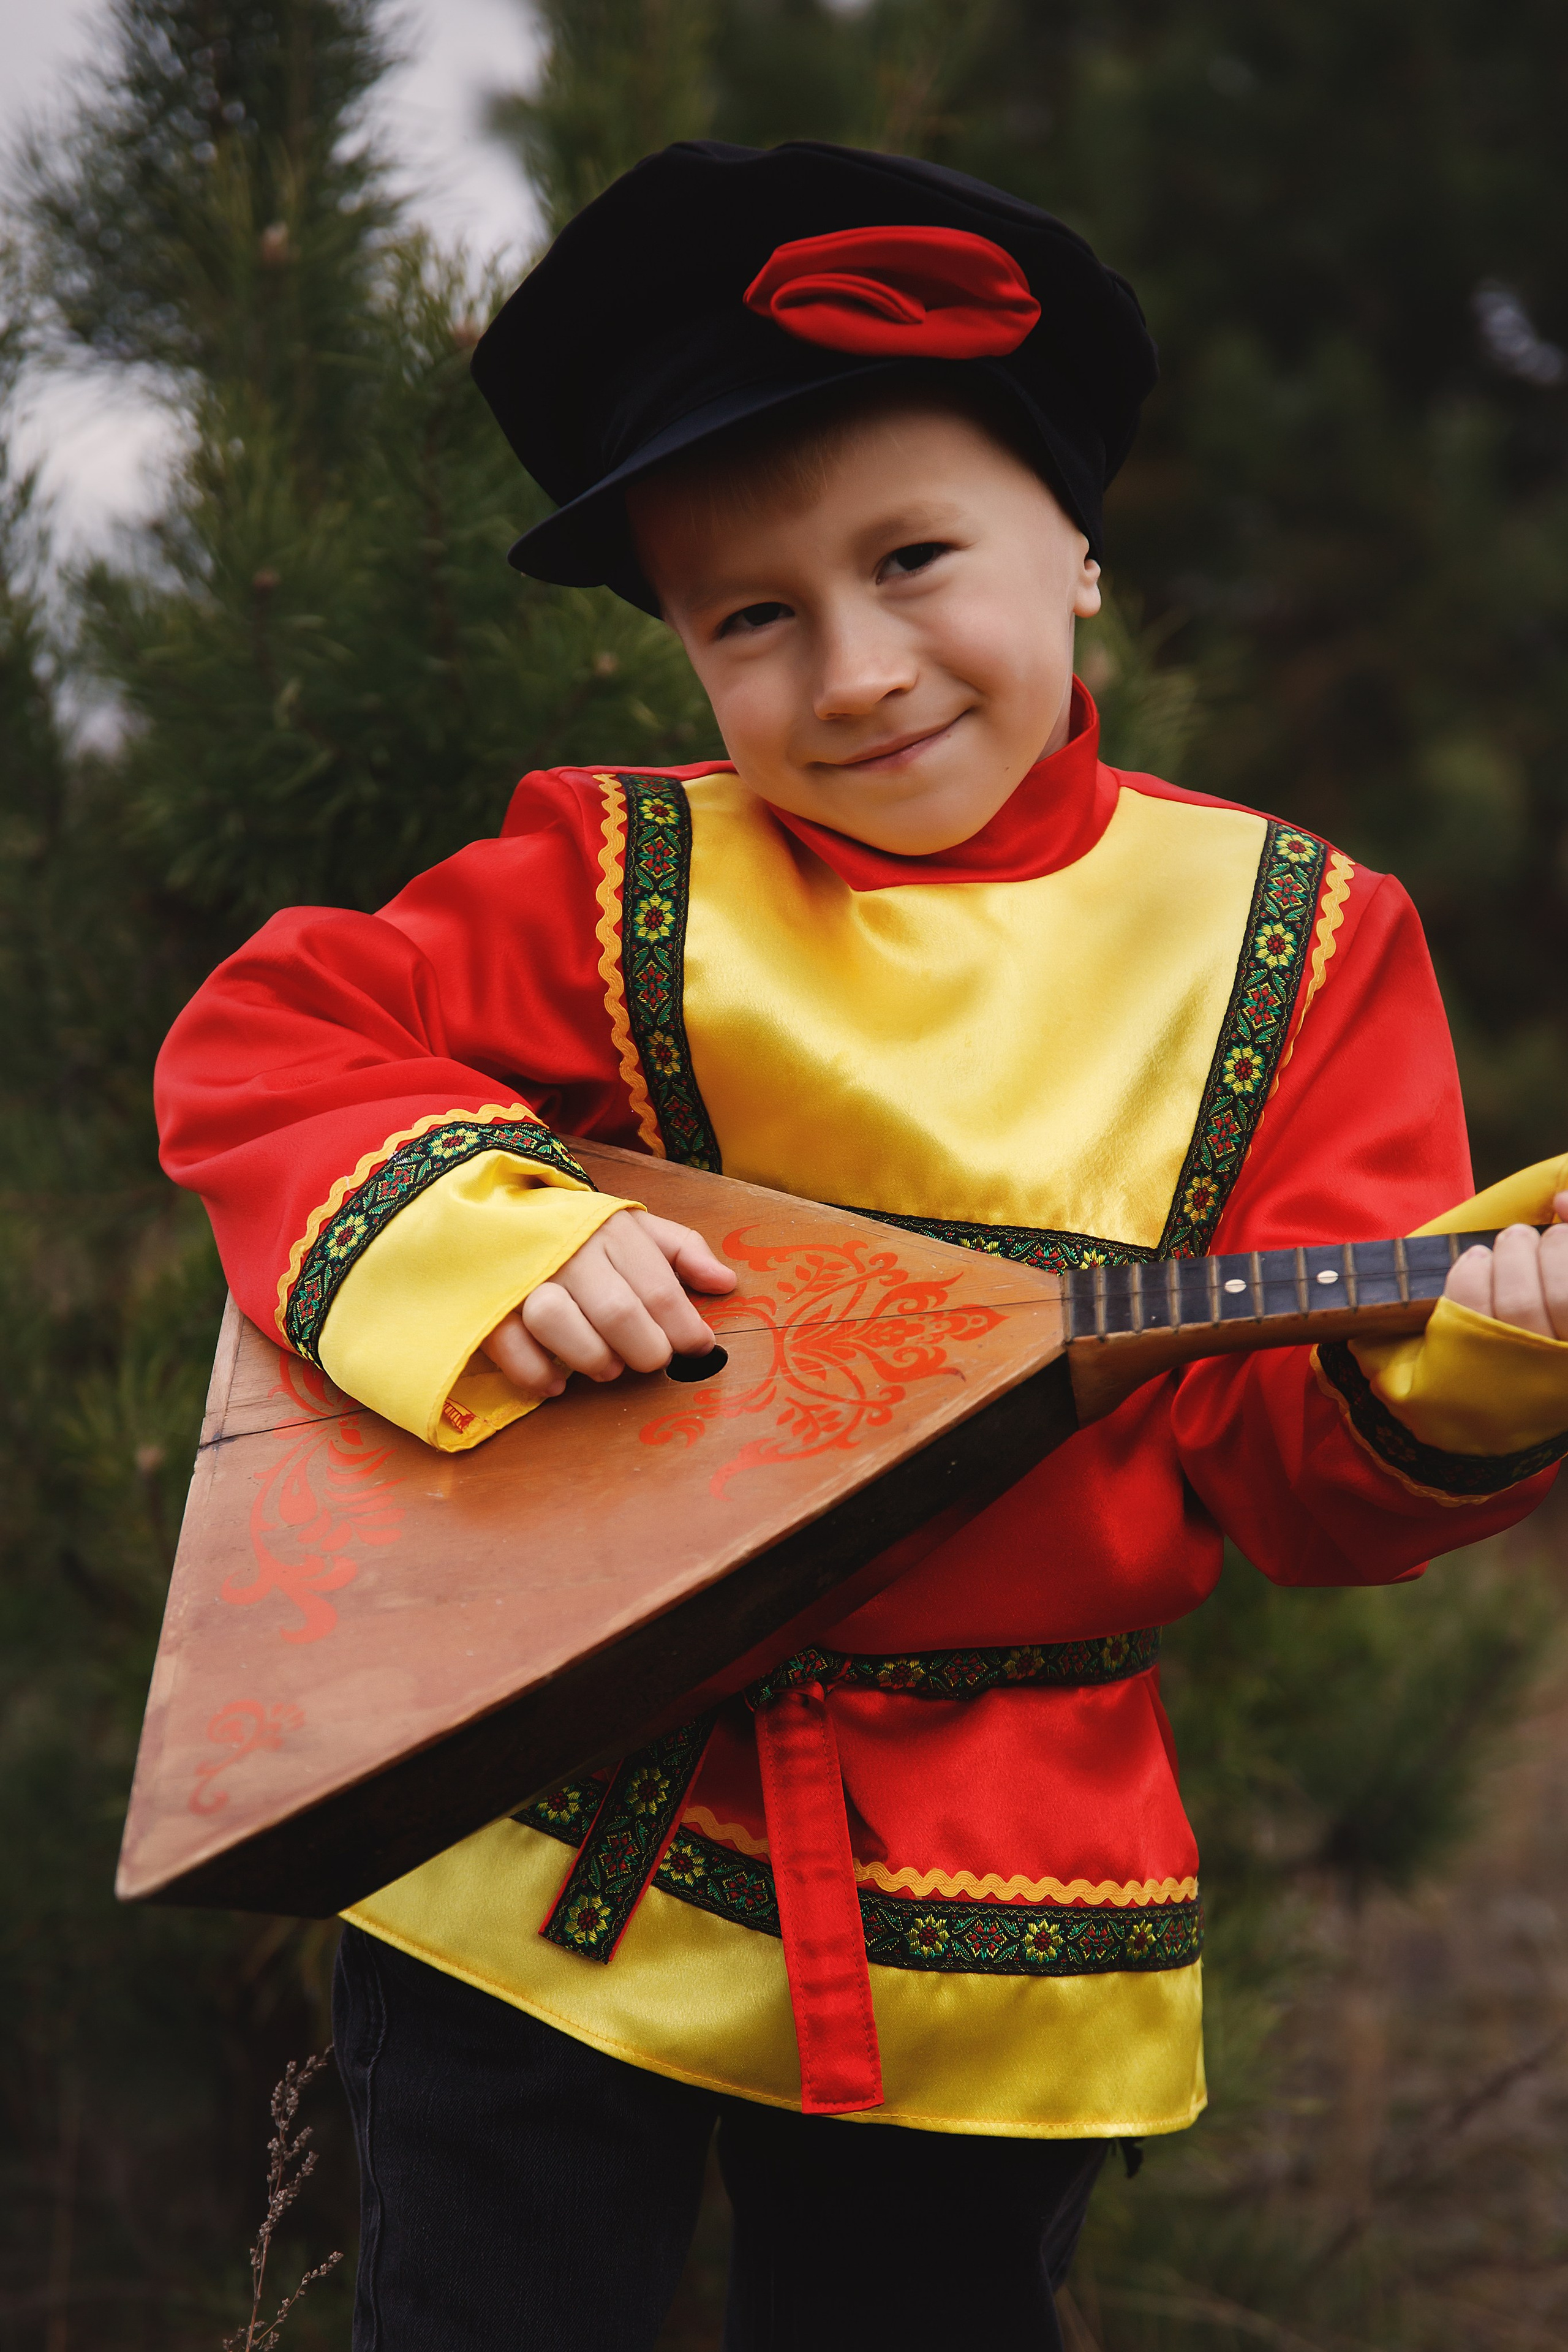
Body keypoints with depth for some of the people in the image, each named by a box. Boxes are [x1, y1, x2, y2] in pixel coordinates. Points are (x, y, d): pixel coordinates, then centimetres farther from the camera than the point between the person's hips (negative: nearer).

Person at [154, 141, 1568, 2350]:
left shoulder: (1289, 947, -2)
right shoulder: (621, 887, -3)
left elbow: (1292, 1463, -5)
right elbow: (258, 1046, -3)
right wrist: (485, 1245, -20)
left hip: (990, 1950, 1)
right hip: (544, 1885, 0)